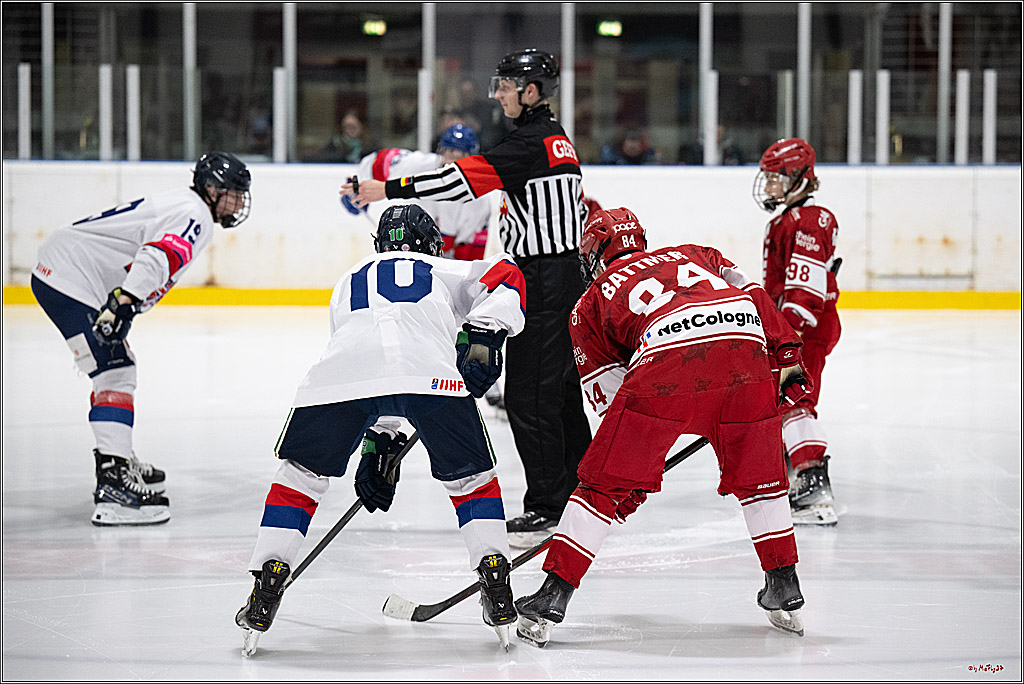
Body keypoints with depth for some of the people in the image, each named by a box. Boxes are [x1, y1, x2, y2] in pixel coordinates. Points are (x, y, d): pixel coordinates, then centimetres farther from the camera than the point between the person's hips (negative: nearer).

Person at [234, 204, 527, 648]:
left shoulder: (349, 281, 43)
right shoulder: (447, 272, 36)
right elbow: (503, 276, 16)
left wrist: (380, 445, 45)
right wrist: (482, 337, 5)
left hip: (343, 376, 1)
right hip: (432, 374, -1)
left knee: (301, 474, 22)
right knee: (471, 478, 19)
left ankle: (265, 594, 14)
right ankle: (498, 595, 7)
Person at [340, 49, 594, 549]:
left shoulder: (531, 142, -16)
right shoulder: (556, 137, 15)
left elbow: (466, 179, -24)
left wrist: (390, 189, -23)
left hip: (545, 282, -11)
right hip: (567, 275, 11)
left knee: (529, 395, -8)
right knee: (561, 389, 15)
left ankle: (546, 507, -5)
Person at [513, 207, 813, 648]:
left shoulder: (590, 303, 30)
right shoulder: (693, 256, 39)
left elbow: (609, 395, 26)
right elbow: (753, 295, 22)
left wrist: (631, 478, 30)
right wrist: (787, 357, 21)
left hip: (669, 358, -3)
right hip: (747, 348, 3)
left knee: (603, 481, 8)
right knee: (757, 475, 25)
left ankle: (553, 597, 4)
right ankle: (784, 587, 28)